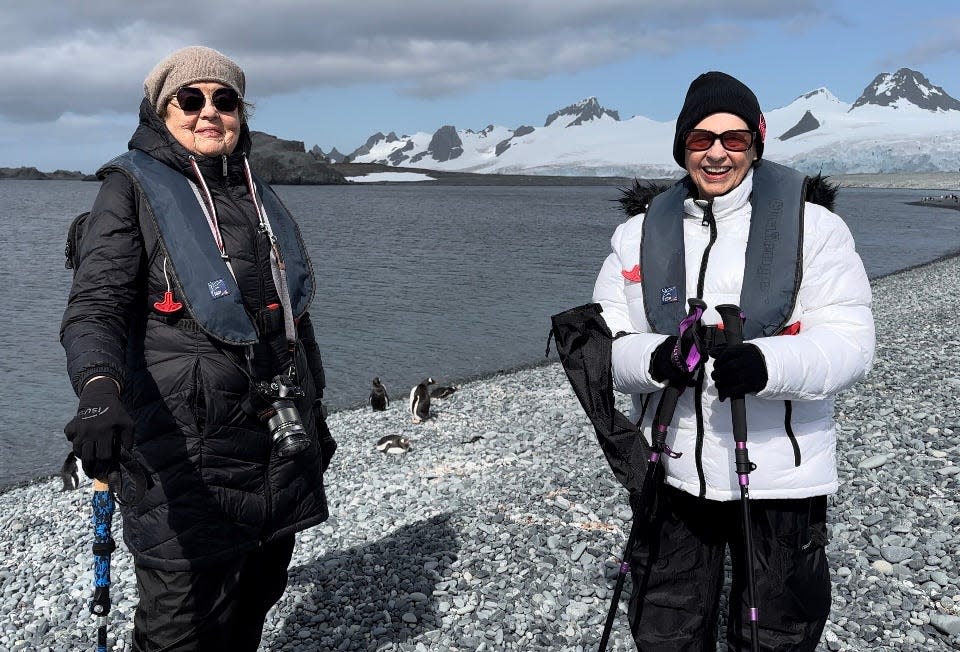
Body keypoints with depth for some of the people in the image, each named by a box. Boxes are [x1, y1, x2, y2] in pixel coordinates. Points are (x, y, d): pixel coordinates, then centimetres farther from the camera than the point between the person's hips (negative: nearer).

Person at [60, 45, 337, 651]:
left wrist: (315, 412, 24)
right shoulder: (133, 187, -1)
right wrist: (99, 388, -37)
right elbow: (97, 304, -16)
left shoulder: (261, 195, 16)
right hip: (187, 453, -5)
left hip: (280, 448, 6)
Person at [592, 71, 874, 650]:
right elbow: (604, 343, 0)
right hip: (671, 472, 2)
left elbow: (849, 342, -12)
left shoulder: (813, 227, -4)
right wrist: (654, 359, -22)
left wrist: (766, 365, -31)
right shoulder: (639, 235, 4)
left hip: (781, 475, -2)